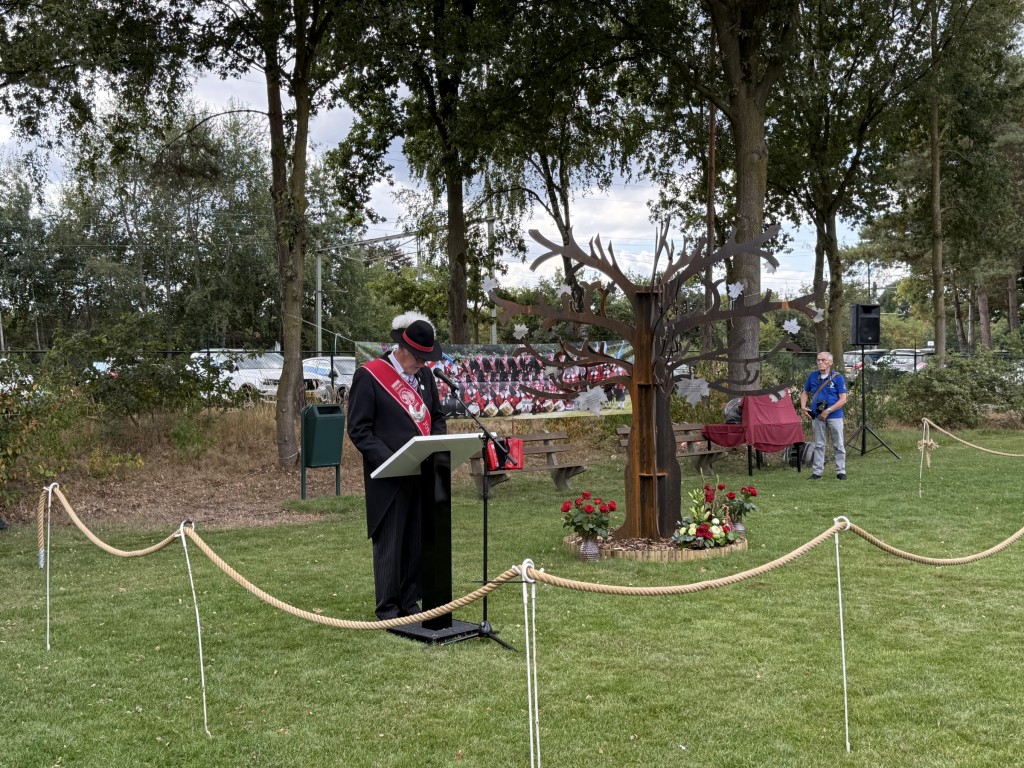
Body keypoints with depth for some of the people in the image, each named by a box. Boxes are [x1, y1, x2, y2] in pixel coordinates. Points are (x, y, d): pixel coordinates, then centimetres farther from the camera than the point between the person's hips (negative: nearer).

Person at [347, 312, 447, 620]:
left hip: (423, 475, 6)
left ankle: (410, 602, 22)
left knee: (419, 541, 9)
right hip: (389, 477, -5)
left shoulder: (424, 375, 9)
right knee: (389, 543, 2)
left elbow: (437, 417, 19)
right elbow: (358, 429, -10)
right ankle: (388, 608, 14)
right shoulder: (369, 376, -10)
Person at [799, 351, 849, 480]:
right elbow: (805, 393, 18)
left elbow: (843, 399, -9)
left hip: (834, 416, -3)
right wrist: (803, 407, 1)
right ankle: (817, 471, 14)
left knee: (838, 445, 4)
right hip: (817, 416, 3)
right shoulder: (813, 376, 5)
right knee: (819, 445, 9)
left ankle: (841, 471, 12)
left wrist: (828, 411, -16)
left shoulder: (838, 377, -5)